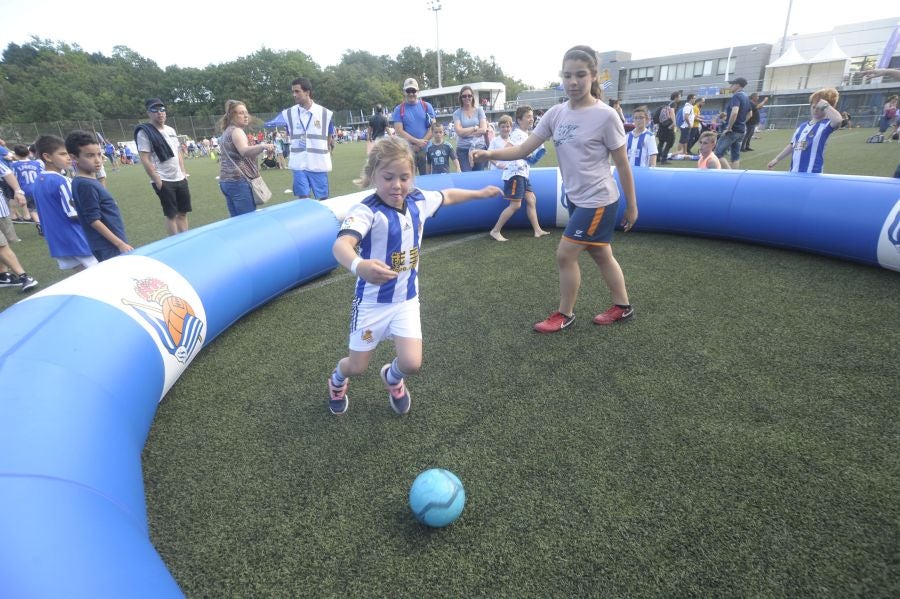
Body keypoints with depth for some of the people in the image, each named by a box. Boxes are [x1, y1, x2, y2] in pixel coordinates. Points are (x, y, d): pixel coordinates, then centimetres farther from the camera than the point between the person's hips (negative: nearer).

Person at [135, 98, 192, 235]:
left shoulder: (171, 130, 13)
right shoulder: (144, 132, -8)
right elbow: (145, 160, -13)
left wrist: (184, 172, 10)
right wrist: (157, 181, -17)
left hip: (180, 179, 7)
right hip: (163, 181, -6)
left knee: (183, 213, 9)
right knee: (171, 215, -2)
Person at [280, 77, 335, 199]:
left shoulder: (326, 113, -2)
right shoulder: (287, 114, 3)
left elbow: (330, 139, 9)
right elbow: (288, 136, 15)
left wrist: (326, 157, 6)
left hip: (319, 165, -1)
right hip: (298, 165, 1)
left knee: (323, 200, 7)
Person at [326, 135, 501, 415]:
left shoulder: (418, 200, -5)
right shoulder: (366, 211, -24)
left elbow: (447, 196, 17)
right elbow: (341, 243, -43)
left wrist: (479, 193, 29)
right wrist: (358, 266, -66)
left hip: (407, 299, 4)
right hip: (372, 301, -4)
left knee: (412, 363, -7)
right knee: (357, 367, 9)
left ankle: (392, 377, 32)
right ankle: (338, 378, 49)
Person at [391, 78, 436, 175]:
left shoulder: (427, 106, 6)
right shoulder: (399, 109, 3)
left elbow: (433, 128, 1)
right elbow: (399, 131, -5)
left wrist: (420, 145, -9)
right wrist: (417, 141, -14)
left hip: (426, 149, 1)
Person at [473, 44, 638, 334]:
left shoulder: (605, 115, -15)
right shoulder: (556, 114, 1)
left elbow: (622, 164, -8)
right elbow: (523, 149, -4)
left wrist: (631, 206, -3)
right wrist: (489, 153, -21)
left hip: (599, 200, -6)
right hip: (576, 199, 6)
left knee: (565, 255, -5)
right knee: (601, 255, 17)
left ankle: (565, 314, 16)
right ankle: (622, 307, 35)